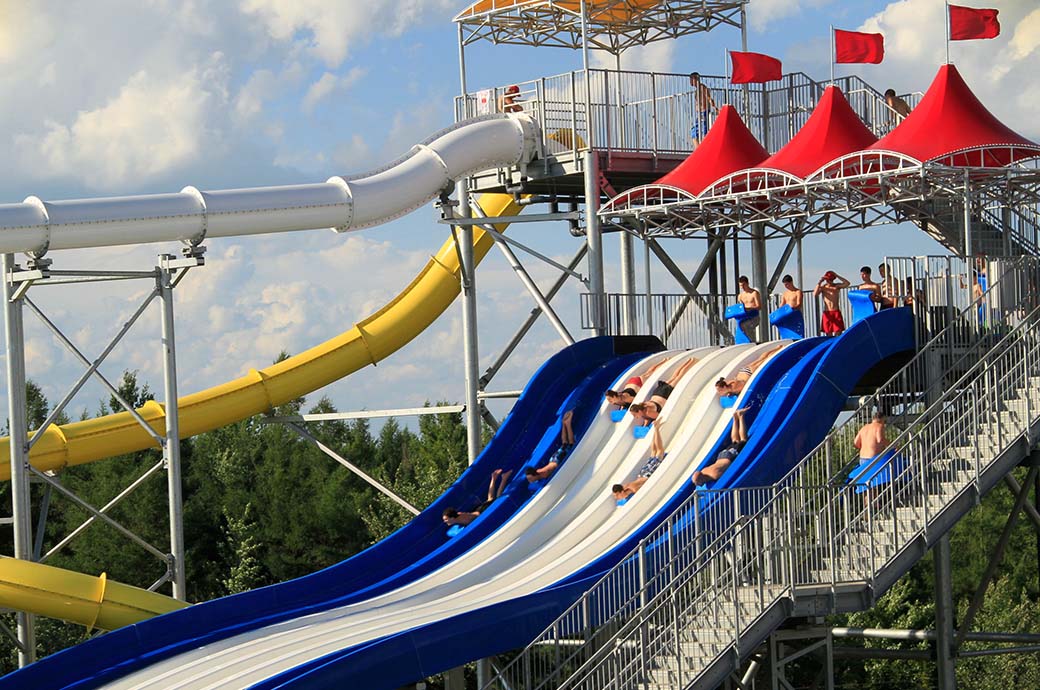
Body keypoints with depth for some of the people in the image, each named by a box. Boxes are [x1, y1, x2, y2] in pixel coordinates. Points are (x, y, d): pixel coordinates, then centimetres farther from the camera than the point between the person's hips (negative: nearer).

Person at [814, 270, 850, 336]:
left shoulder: (837, 286, 5)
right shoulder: (822, 287, 5)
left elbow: (847, 283, -11)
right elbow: (815, 294, -13)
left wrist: (837, 276, -12)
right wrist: (819, 282, -12)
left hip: (836, 312, 0)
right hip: (827, 313, 0)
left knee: (838, 334, -8)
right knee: (828, 335, 1)